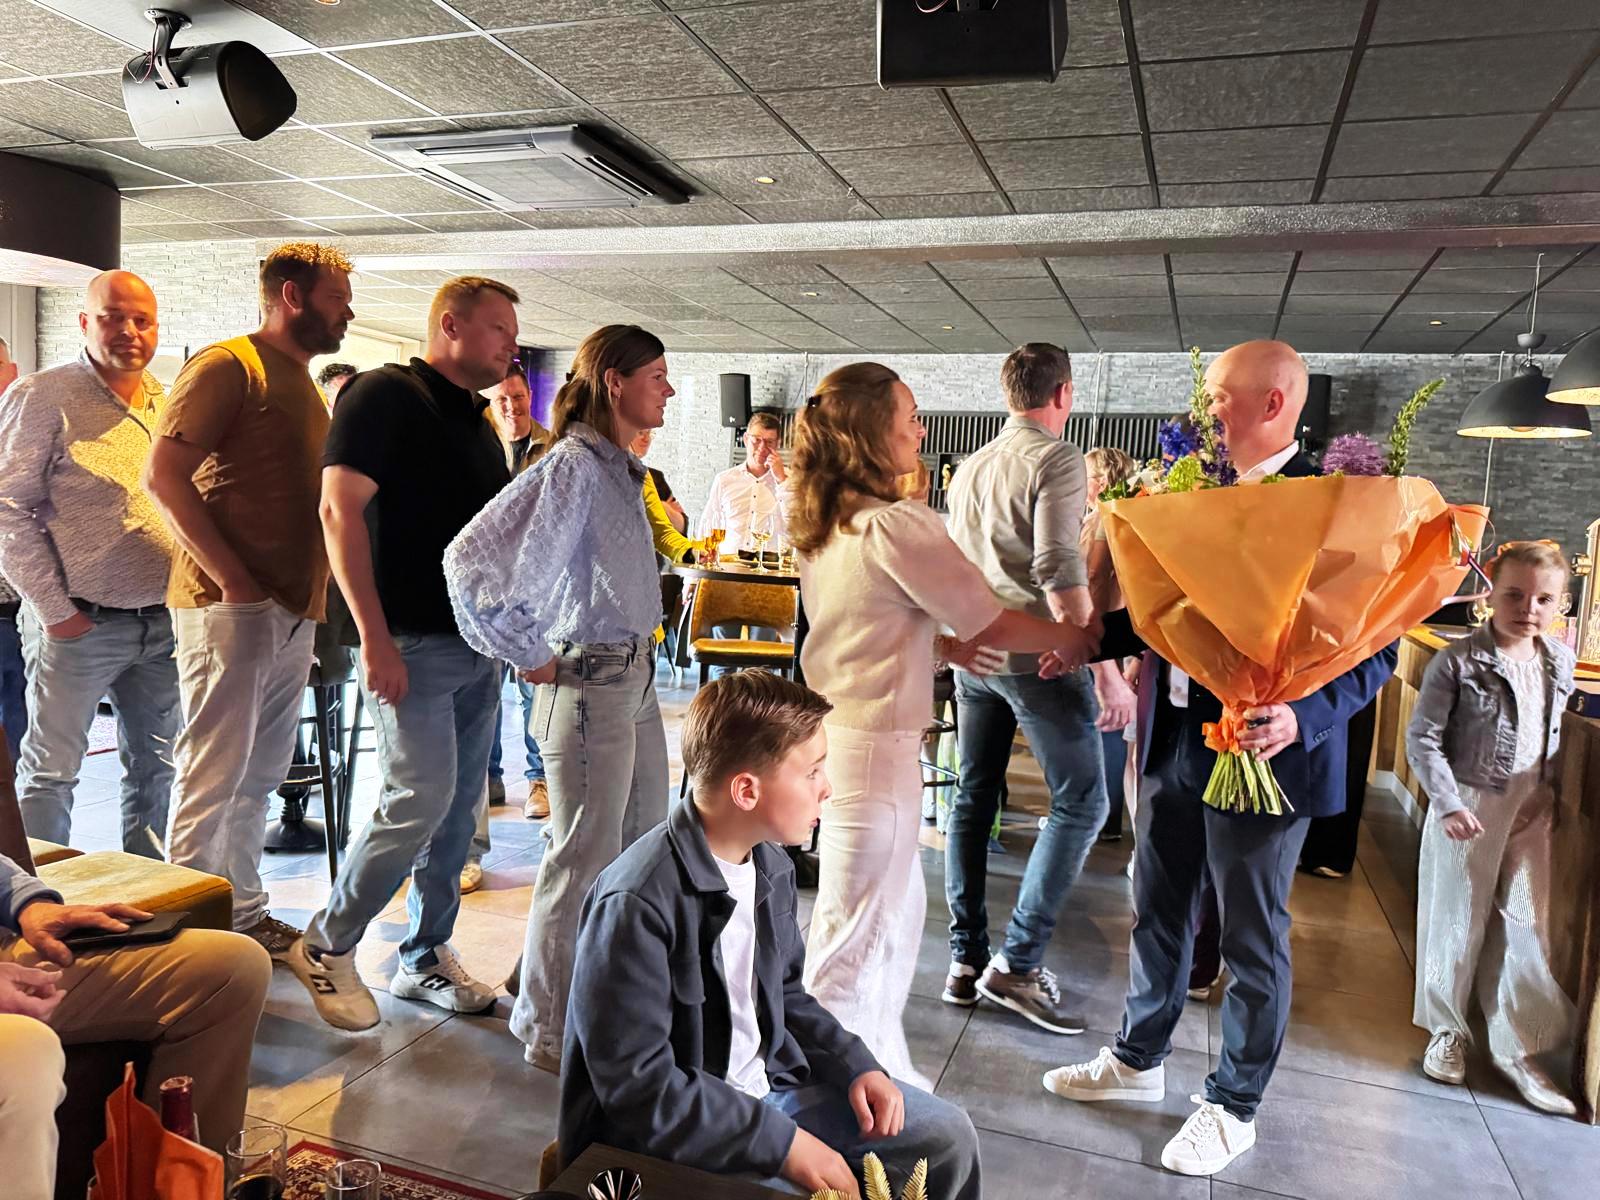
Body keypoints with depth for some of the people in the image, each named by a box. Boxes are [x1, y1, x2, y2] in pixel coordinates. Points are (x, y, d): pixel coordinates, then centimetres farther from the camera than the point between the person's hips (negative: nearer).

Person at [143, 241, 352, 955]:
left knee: (260, 776, 14)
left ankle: (244, 914, 24)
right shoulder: (227, 367, -7)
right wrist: (235, 580, -18)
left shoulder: (305, 386, 20)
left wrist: (313, 591, 13)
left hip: (294, 609, 8)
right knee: (214, 774, -3)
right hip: (231, 605, -8)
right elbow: (164, 476, -15)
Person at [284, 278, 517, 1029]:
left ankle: (426, 956, 24)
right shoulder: (386, 396, -7)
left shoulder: (478, 423, 17)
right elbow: (340, 511, -15)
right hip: (413, 644, -8)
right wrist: (375, 639, -20)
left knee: (460, 809, 10)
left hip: (480, 648, 8)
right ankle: (328, 946, 11)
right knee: (420, 798, -11)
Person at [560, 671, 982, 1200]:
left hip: (766, 1083, 8)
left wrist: (856, 1065, -1)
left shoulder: (770, 864, -2)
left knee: (947, 1135, 8)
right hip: (670, 1135, -7)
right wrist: (783, 1143, -22)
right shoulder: (637, 903, -28)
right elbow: (639, 1085, -26)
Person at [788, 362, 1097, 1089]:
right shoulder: (898, 525, -19)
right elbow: (992, 625, -13)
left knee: (899, 910, 22)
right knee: (854, 934, 5)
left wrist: (939, 642, 15)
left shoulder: (822, 523, 8)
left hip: (832, 726, 9)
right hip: (872, 747, -9)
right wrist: (1077, 639, 2)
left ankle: (879, 1068, 37)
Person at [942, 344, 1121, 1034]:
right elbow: (1058, 570, -20)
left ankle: (965, 959, 17)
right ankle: (1019, 962, -2)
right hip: (1038, 653, -8)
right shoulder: (1057, 459, -9)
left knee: (973, 799, 12)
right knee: (1081, 802, 1)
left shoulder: (970, 467, 15)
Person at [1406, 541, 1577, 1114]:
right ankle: (1447, 1030, 28)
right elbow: (1422, 738, -13)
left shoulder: (1559, 663, 3)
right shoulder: (1458, 662, -14)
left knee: (1525, 926, 8)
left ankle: (1516, 1048, 23)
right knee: (1456, 921, 8)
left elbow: (1554, 737, 15)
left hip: (1527, 811, 5)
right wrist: (1448, 804, -20)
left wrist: (1546, 793, 2)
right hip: (1466, 807, -4)